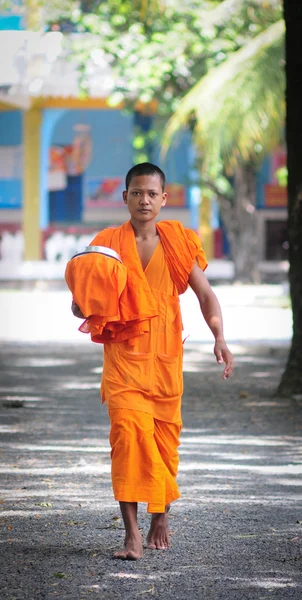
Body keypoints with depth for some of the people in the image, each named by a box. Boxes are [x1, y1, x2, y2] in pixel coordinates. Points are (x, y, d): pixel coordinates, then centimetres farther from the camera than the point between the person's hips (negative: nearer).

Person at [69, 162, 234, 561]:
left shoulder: (178, 243, 6)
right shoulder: (108, 244, 2)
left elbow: (205, 293, 7)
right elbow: (80, 306, 2)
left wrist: (219, 338, -8)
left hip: (166, 353, 2)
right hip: (123, 352, -2)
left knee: (165, 436, 7)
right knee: (127, 430, -16)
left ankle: (161, 518, 29)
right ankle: (132, 533, -18)